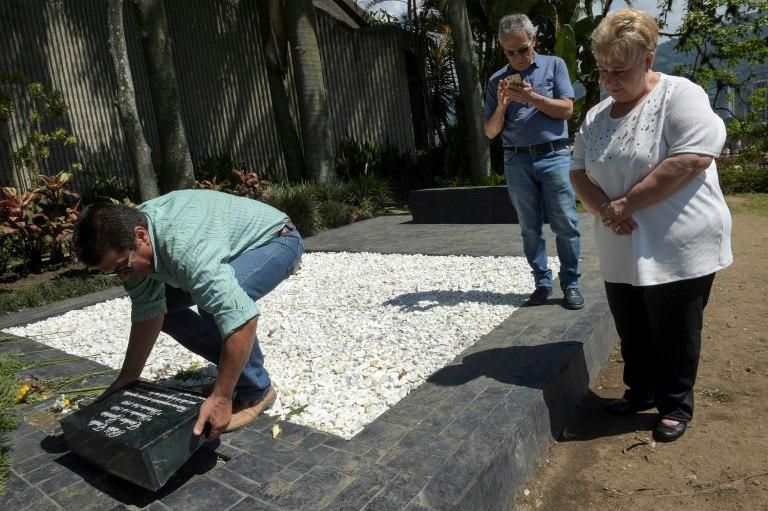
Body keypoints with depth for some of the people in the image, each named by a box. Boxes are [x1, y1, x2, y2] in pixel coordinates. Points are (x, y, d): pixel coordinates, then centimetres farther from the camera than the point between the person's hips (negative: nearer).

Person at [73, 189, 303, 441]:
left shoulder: (184, 246, -40)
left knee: (217, 300, -34)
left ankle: (255, 392, -10)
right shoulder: (125, 236, -13)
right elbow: (148, 311, -6)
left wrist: (221, 397, -37)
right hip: (232, 248, 9)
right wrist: (127, 378, -4)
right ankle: (234, 367, 13)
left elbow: (242, 317, -44)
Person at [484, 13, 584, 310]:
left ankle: (570, 283, 8)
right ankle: (542, 282, 15)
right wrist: (502, 105, -8)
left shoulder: (554, 65, 7)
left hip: (554, 156, -2)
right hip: (516, 162, 2)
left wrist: (531, 97, -11)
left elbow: (567, 109, -2)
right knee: (530, 228, 5)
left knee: (566, 224, -2)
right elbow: (490, 132, 9)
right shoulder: (497, 80, 11)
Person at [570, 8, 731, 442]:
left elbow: (692, 159, -21)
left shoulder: (679, 95, -9)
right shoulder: (597, 115, 10)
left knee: (674, 336, 8)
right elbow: (579, 172, 8)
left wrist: (627, 203, -20)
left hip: (678, 249, -5)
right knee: (632, 332, 17)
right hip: (621, 251, 6)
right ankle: (640, 392, 38)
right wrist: (603, 209, -12)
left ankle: (676, 406, 28)